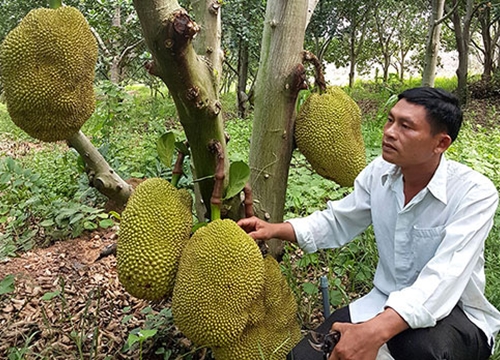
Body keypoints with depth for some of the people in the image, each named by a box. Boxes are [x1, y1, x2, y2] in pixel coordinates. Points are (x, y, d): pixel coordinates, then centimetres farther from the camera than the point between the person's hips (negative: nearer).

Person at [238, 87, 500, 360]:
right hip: (385, 301, 4)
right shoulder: (379, 172, -4)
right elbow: (337, 222, 9)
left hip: (455, 312, -4)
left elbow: (443, 280, -32)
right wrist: (277, 230, -7)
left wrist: (376, 331, -46)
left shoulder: (475, 193, -21)